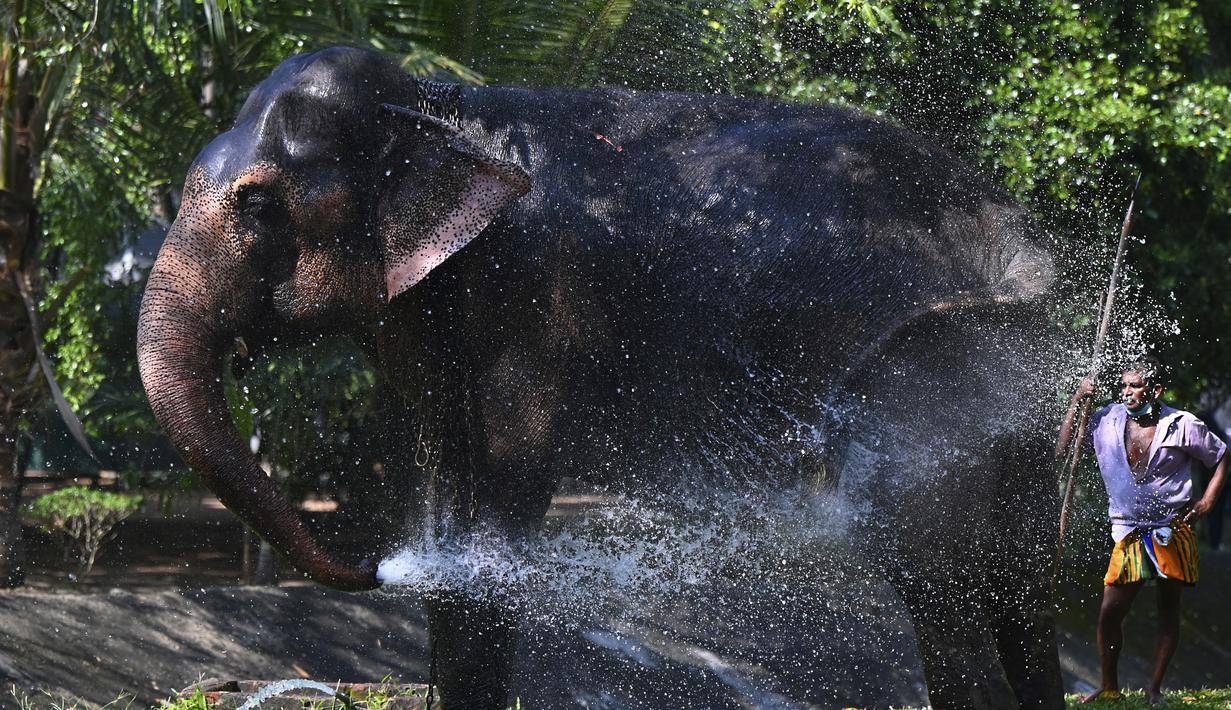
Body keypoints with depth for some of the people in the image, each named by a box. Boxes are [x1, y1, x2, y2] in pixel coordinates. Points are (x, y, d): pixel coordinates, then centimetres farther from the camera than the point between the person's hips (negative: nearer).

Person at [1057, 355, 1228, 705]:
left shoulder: (1182, 426, -6)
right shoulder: (1108, 421, 0)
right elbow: (1063, 449, 3)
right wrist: (1076, 401, -4)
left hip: (1173, 530, -2)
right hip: (1130, 533, 2)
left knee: (1169, 612, 2)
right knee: (1109, 613, -4)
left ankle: (1154, 690, 11)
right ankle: (1109, 687, 11)